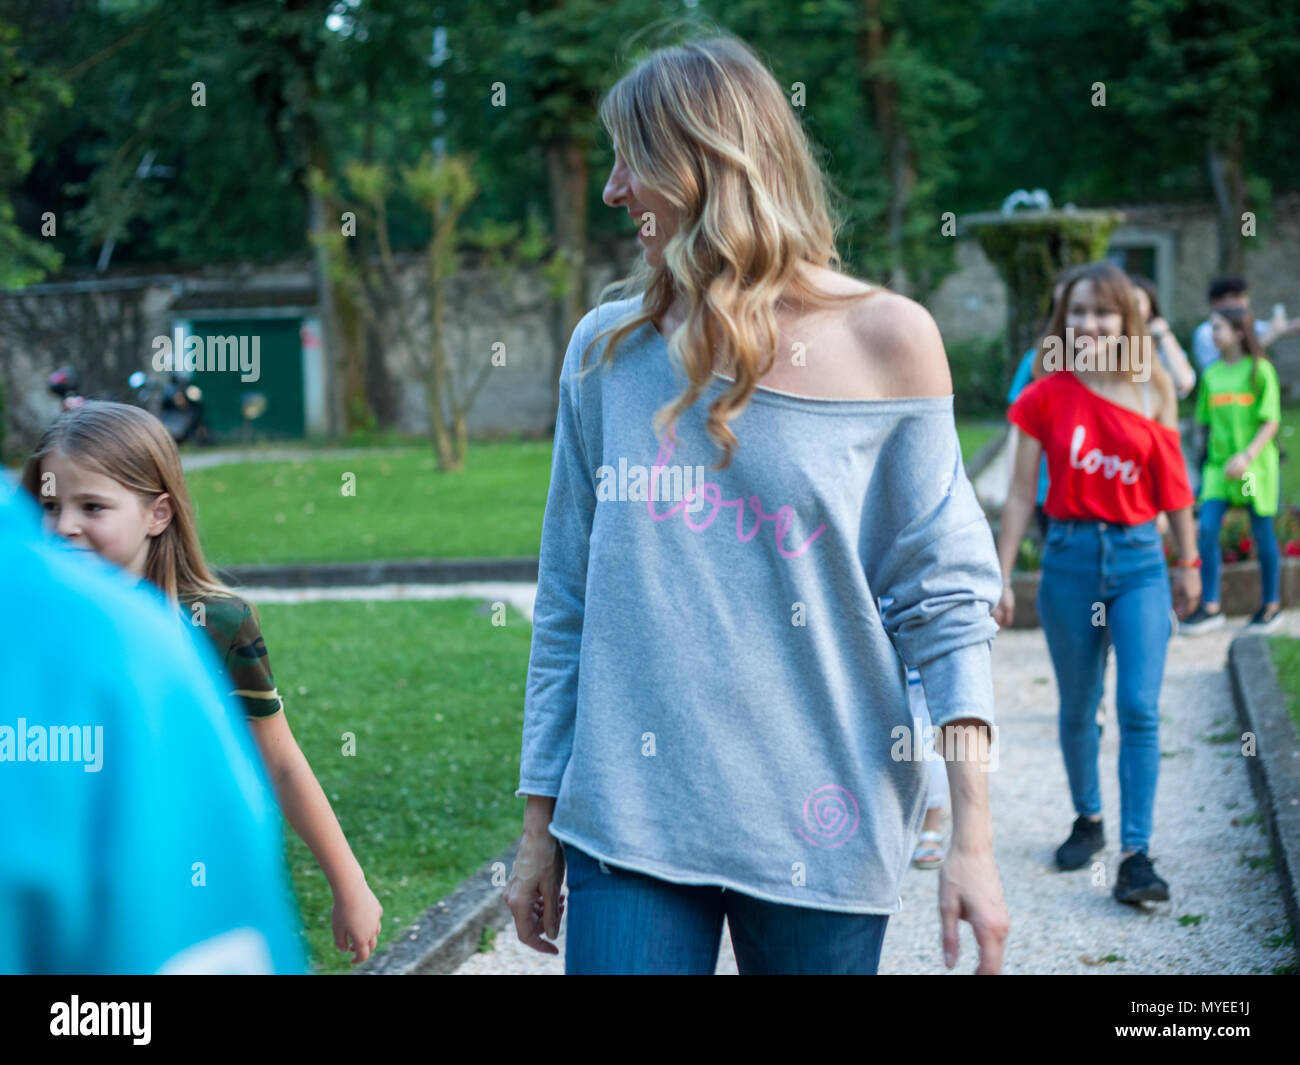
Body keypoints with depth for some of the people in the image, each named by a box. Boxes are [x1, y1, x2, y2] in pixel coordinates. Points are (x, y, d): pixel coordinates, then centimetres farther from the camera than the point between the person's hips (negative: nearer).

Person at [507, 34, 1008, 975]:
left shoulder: (886, 340, -2)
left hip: (818, 827, -1)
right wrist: (541, 826, 9)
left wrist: (973, 843, -8)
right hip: (629, 820, 2)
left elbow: (945, 599, -2)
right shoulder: (609, 348, 6)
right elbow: (568, 604, 10)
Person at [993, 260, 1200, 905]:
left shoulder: (1153, 391, 0)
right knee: (1077, 708, 12)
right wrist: (1001, 578, 0)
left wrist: (1188, 564, 11)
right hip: (1070, 556, 0)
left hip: (1138, 559, 0)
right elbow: (1021, 493, 2)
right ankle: (1087, 820, 33)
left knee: (1140, 710, -9)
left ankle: (1136, 854, -7)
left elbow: (1173, 484, 7)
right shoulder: (1046, 397, -2)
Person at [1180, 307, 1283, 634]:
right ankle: (1210, 607, -2)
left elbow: (1271, 422, -9)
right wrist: (1212, 456, 10)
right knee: (1207, 529, -8)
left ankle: (1271, 605, 19)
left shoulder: (1260, 370, -6)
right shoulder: (1212, 374, 7)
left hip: (1255, 463, -4)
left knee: (1262, 533, 5)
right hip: (1219, 462, 4)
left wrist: (1248, 455, -20)